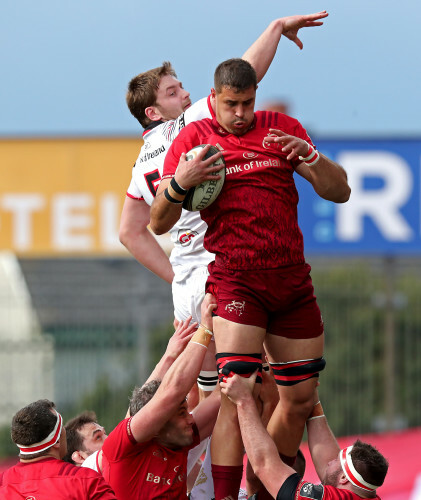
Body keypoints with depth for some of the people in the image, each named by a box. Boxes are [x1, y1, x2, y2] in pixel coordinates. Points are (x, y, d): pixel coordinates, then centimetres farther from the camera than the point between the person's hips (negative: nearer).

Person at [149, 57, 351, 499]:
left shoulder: (281, 128, 12)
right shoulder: (194, 139, 3)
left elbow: (339, 192, 9)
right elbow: (159, 224, 1)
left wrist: (310, 155, -11)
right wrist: (178, 184, -20)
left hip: (293, 279, 4)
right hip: (235, 280, -4)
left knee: (300, 397, 8)